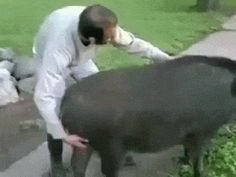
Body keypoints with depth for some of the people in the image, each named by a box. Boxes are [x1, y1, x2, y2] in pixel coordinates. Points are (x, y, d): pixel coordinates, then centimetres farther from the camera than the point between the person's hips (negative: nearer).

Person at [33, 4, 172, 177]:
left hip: (81, 58, 5)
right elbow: (43, 96, -48)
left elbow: (132, 43, -16)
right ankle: (56, 162, 13)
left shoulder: (102, 25, -35)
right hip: (50, 59, -4)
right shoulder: (58, 49, -49)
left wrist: (167, 58, -9)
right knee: (57, 115, -12)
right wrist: (63, 136, -46)